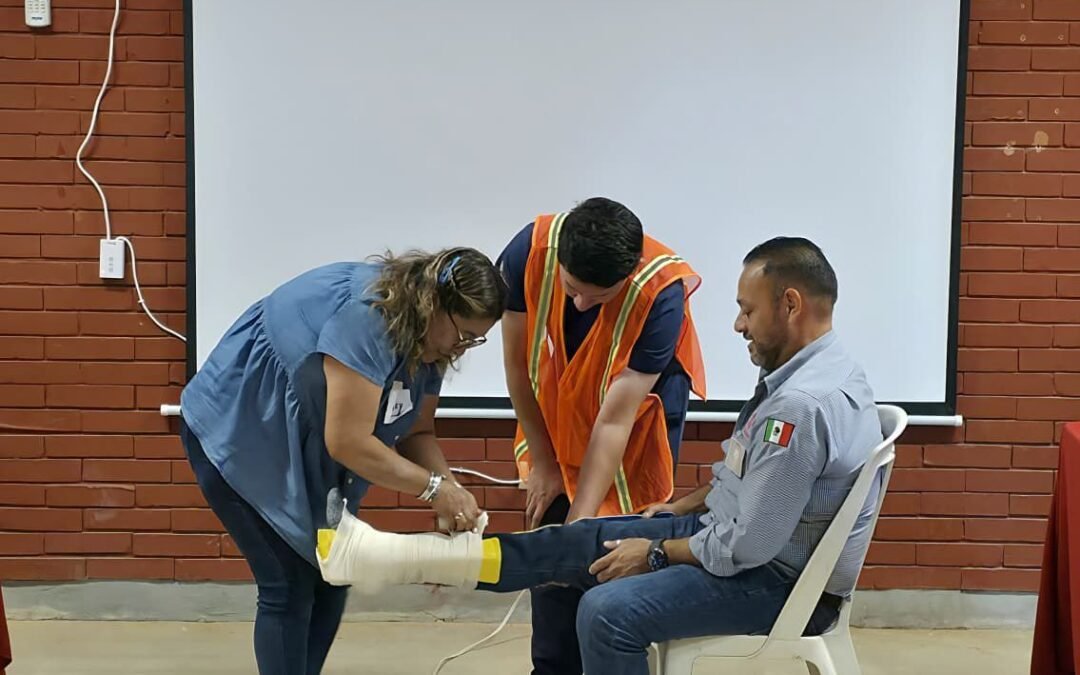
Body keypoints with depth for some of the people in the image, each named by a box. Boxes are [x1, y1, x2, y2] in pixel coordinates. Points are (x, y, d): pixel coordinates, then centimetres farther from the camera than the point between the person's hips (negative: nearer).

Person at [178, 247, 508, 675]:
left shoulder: (426, 340, -4)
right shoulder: (365, 315, -33)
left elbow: (417, 432, -1)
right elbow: (348, 442, -35)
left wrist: (449, 493, -18)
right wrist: (434, 487, -29)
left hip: (299, 449, 9)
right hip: (235, 434, -9)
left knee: (329, 579, 7)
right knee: (290, 587, -10)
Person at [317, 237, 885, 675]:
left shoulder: (805, 404, -29)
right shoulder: (800, 372, 4)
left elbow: (748, 547, -26)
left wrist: (656, 552, -13)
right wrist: (681, 507, 10)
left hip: (776, 581, -9)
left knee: (611, 610, -25)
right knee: (579, 542, 2)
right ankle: (385, 556, 3)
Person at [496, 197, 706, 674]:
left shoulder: (661, 292, -35)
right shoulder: (529, 252, -29)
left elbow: (615, 420, -33)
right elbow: (517, 366, -14)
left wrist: (580, 523, -34)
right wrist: (543, 462, -6)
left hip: (636, 422, -3)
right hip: (556, 419, 3)